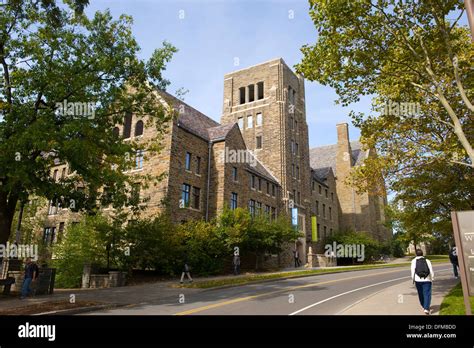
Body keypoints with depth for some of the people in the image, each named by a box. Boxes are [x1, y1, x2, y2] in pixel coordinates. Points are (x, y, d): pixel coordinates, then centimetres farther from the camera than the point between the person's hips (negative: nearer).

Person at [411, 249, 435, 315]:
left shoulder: (414, 261, 0)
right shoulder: (427, 261, 3)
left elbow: (413, 271, -5)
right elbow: (431, 271, 1)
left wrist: (413, 279, 5)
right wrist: (432, 279, 12)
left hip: (418, 280, 1)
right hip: (427, 280, 0)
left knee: (421, 294, 17)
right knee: (427, 294, -1)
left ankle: (424, 307, 31)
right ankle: (426, 309, -14)